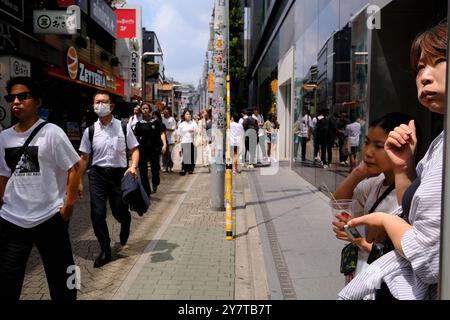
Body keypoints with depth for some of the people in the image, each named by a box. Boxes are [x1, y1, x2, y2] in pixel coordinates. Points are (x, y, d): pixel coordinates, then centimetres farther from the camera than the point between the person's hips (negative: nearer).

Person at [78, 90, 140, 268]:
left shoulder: (123, 128, -1)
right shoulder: (90, 131, 1)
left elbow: (134, 149, 4)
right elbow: (84, 157, 6)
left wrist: (133, 166, -15)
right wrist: (80, 181, 7)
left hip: (119, 173, -1)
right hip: (97, 174, 1)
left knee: (120, 211, 6)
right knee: (97, 214, -3)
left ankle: (125, 222, 46)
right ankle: (105, 251, 15)